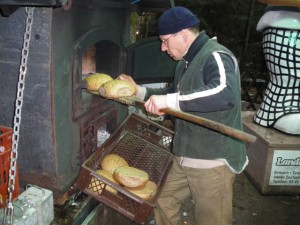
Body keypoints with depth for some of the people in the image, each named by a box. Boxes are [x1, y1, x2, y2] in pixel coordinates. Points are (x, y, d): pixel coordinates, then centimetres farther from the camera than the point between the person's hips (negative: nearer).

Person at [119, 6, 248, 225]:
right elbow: (173, 94, 25)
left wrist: (169, 100, -38)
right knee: (164, 201, 21)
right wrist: (138, 91, 15)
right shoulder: (186, 62, 12)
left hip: (213, 161, -9)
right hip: (184, 158, 9)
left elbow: (226, 93, -40)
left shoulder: (216, 57, -19)